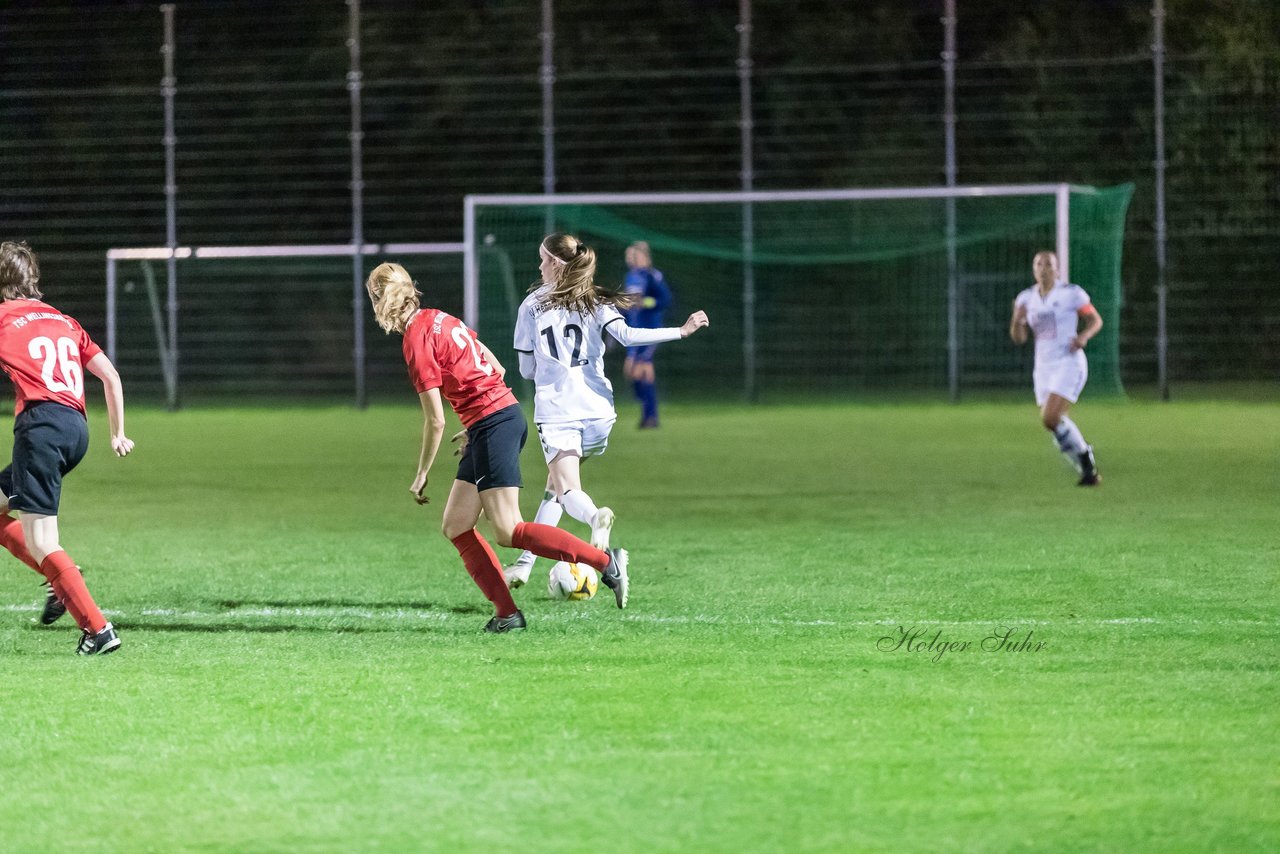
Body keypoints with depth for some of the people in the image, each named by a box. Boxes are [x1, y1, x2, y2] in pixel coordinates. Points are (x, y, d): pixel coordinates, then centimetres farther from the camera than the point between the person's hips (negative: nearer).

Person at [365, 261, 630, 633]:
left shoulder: (417, 342, -13)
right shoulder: (438, 319, 13)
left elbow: (435, 421, -12)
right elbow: (496, 369, 18)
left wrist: (422, 474, 0)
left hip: (491, 424, -10)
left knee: (509, 532, -11)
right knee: (455, 526, 9)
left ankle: (606, 561, -12)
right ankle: (506, 613, 3)